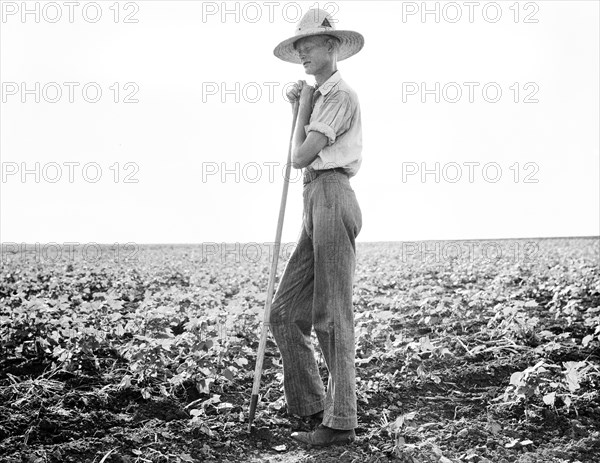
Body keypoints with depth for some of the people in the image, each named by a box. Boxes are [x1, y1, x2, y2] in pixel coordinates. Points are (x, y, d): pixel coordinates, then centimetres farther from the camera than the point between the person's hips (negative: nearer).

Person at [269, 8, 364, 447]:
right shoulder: (321, 96, 26)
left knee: (332, 317, -8)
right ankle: (314, 407, 11)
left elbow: (300, 156, -10)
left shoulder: (341, 94, -4)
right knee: (285, 314, 5)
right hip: (317, 203, 9)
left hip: (332, 196, -9)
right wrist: (299, 108, 17)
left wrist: (304, 107, 4)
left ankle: (340, 422, -2)